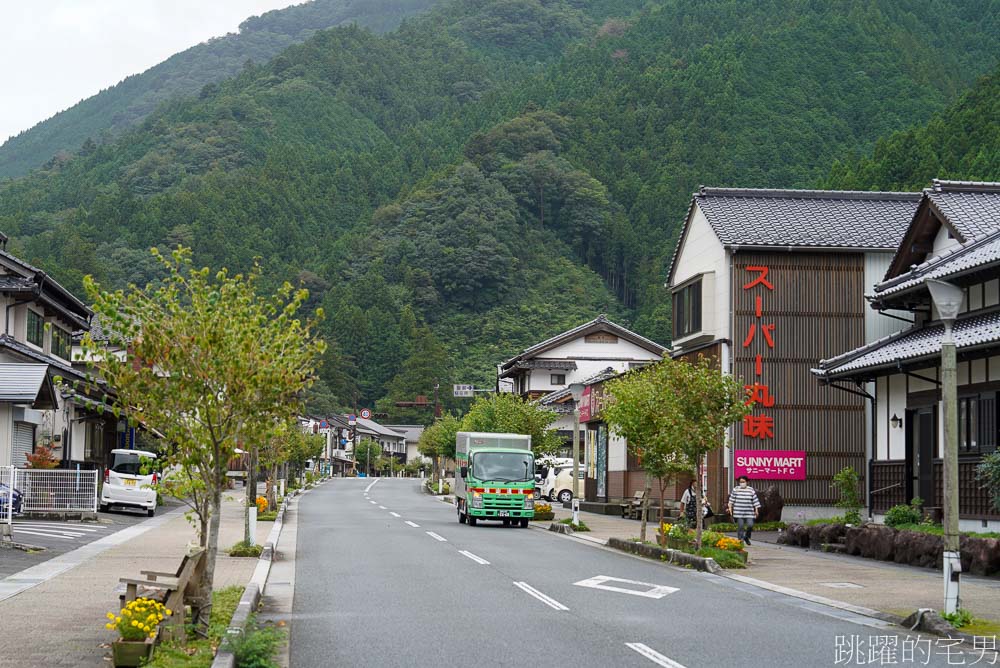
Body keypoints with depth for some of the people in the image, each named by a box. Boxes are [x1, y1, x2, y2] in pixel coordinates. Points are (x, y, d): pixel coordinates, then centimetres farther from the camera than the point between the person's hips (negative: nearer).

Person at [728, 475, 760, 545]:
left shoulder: (751, 490, 5)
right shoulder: (735, 489, 4)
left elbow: (755, 501, 6)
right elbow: (731, 499, 7)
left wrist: (756, 510, 2)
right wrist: (730, 508, 1)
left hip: (749, 513, 1)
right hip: (738, 512, -1)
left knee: (750, 525, -9)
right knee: (740, 527, -4)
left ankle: (746, 537, 17)